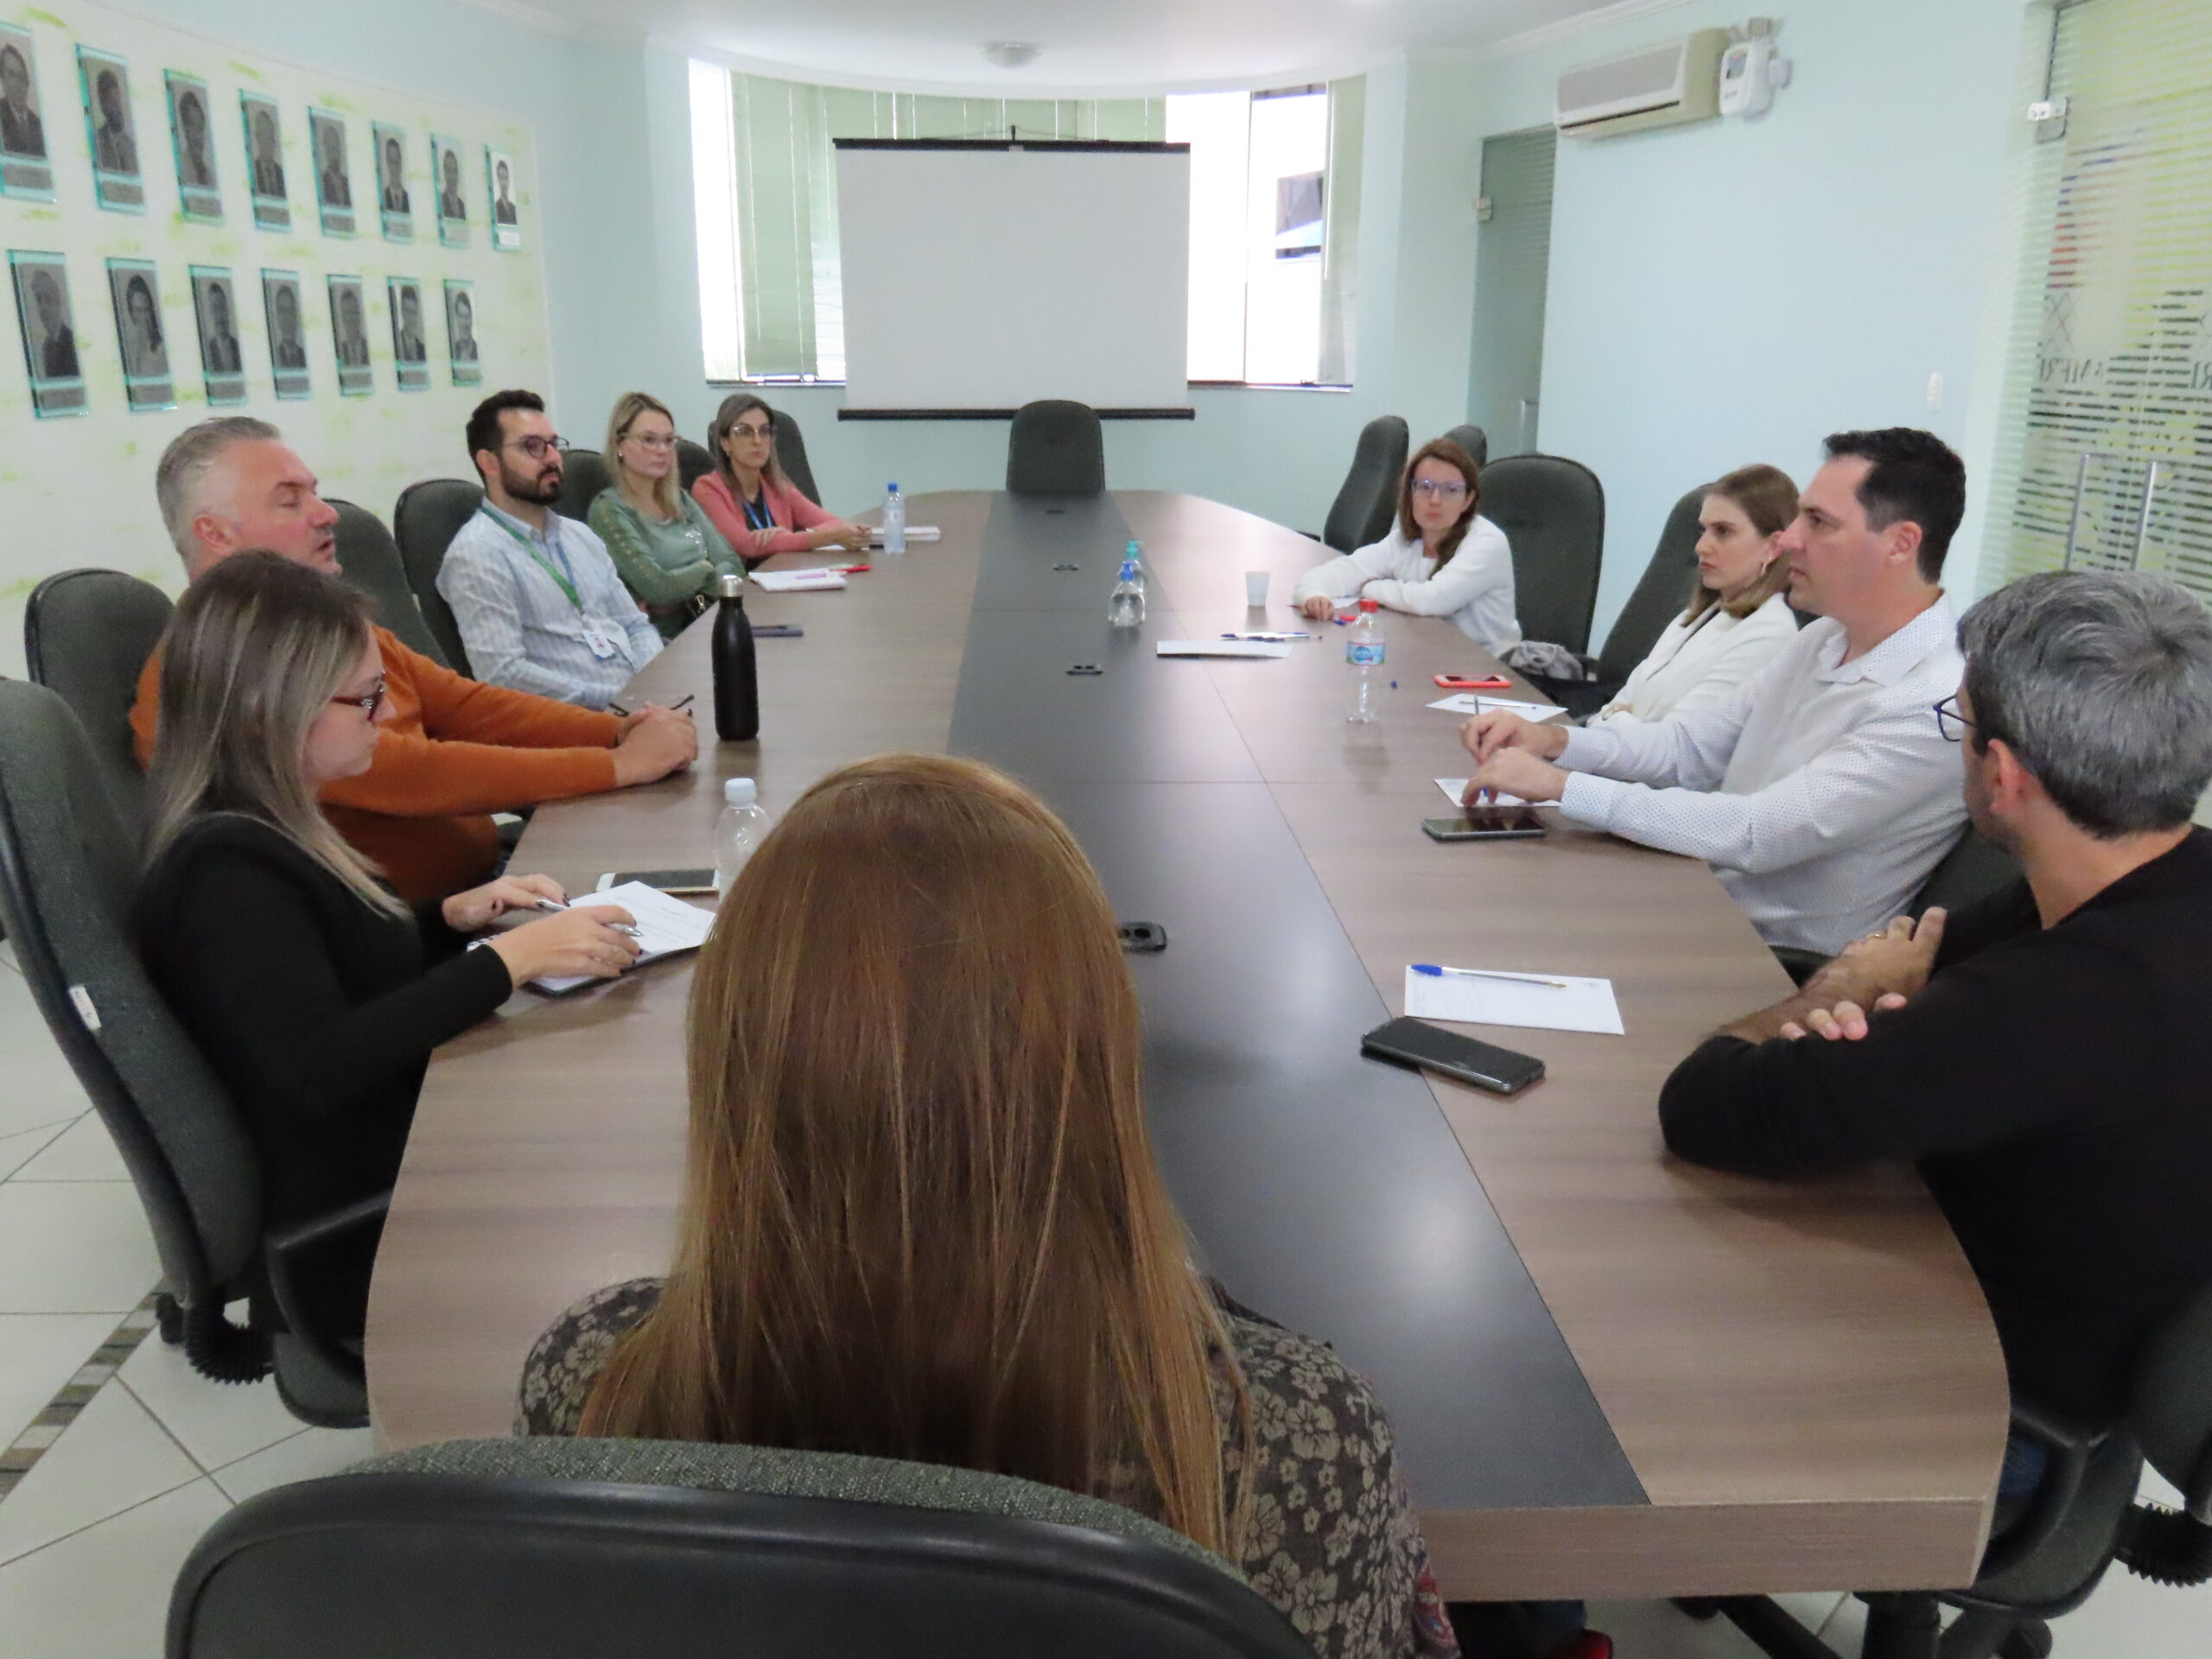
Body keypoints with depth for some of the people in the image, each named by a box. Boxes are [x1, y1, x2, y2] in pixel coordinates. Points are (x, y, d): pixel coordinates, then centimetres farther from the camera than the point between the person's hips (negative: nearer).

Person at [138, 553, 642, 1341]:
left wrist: (452, 917, 2)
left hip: (404, 1158, 9)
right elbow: (323, 1067, -33)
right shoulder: (224, 869, -22)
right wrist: (512, 956, -29)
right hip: (371, 1238, -9)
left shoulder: (260, 832, 7)